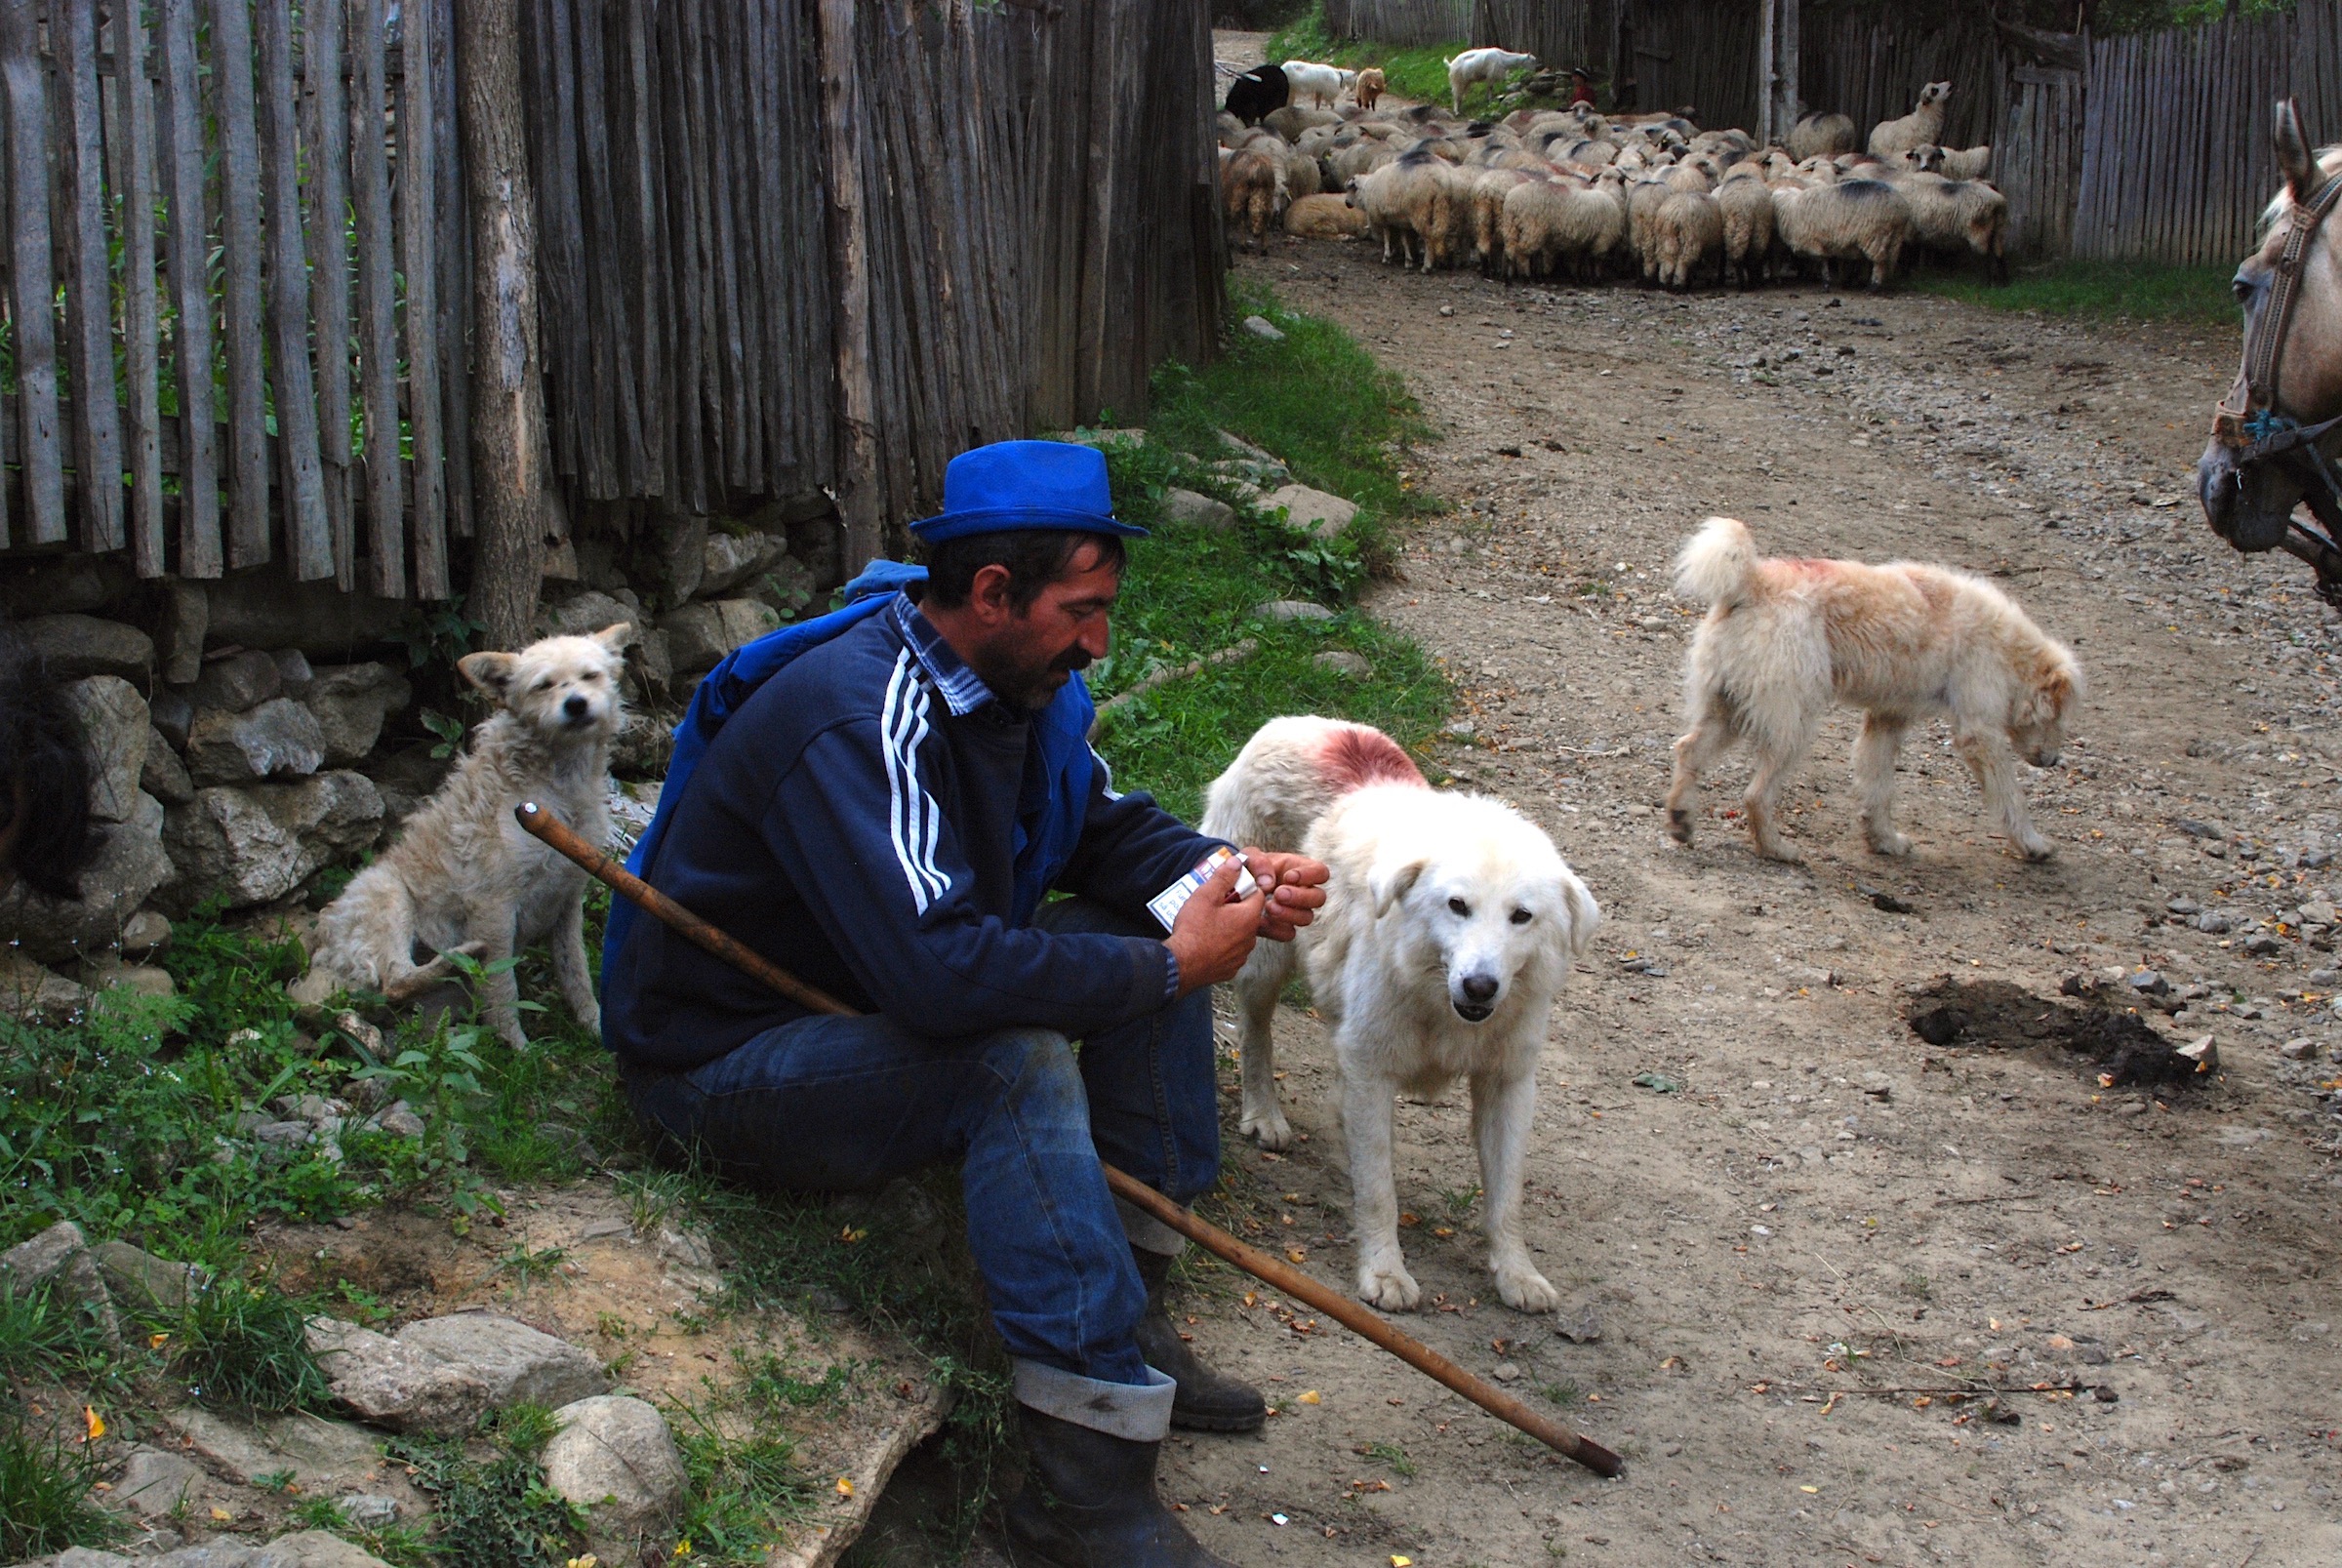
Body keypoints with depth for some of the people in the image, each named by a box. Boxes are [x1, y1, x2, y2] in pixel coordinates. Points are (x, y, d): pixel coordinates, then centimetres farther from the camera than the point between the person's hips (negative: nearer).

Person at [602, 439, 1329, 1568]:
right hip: (725, 1065, -9)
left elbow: (1109, 828, 14)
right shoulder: (856, 720, -31)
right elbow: (938, 970, -41)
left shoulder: (1021, 681, -2)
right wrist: (1170, 967, -30)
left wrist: (1230, 876, -8)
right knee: (1018, 1062, -33)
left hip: (878, 1006, 9)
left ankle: (1131, 1316, 2)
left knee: (1146, 933, 0)